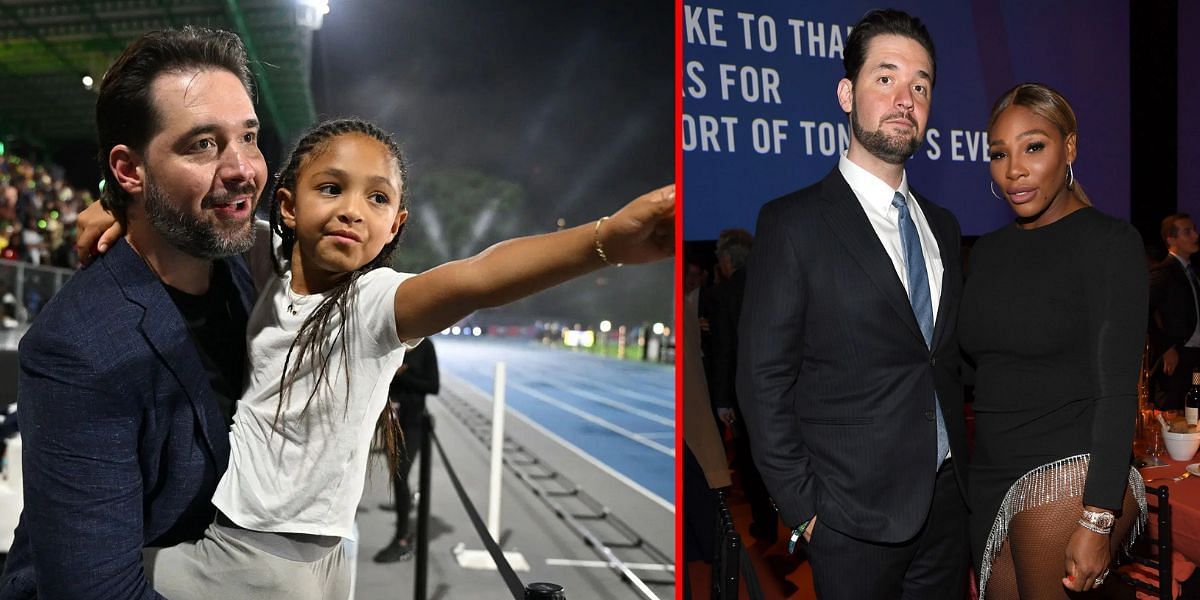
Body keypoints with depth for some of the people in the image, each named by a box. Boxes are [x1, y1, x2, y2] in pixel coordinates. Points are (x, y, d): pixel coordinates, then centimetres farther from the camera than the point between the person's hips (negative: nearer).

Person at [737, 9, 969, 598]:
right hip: (855, 516, -6)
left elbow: (947, 361, 15)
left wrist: (961, 471, 8)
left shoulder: (941, 225, 10)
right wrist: (804, 510, -12)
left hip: (946, 503, 6)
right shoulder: (793, 223, -11)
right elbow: (763, 380, -12)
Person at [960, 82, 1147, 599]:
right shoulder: (988, 251, 12)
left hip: (1068, 476, -6)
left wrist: (1097, 521, -19)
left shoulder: (1108, 242, -7)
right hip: (990, 479, 6)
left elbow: (1117, 390, -13)